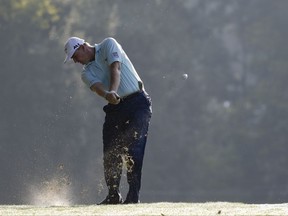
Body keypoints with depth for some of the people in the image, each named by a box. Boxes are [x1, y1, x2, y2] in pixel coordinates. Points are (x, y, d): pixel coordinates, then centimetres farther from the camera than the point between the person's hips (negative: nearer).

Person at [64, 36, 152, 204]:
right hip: (115, 108, 6)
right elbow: (97, 87, -11)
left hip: (138, 102, -6)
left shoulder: (108, 45, 1)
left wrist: (113, 92, -33)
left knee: (133, 150, -15)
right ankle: (114, 195, 14)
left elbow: (115, 69, -16)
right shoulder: (87, 73, 11)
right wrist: (107, 95, -35)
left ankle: (133, 195, -15)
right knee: (110, 153, 1)